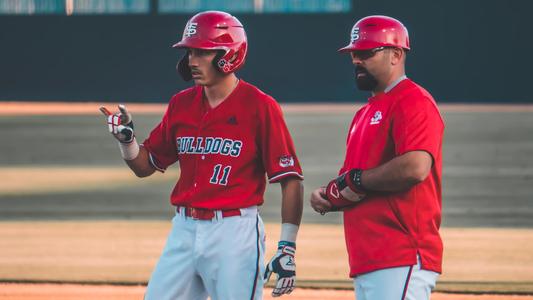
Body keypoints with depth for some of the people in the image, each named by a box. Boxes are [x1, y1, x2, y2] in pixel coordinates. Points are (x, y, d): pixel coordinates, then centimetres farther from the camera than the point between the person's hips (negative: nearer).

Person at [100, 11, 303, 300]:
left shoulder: (259, 107, -8)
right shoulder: (181, 104, 9)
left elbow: (290, 179, -9)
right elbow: (145, 166, 18)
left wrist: (287, 248, -14)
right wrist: (125, 138, -4)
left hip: (235, 232, -6)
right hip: (184, 232, 6)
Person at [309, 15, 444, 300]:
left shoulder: (414, 102, -8)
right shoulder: (365, 113, 23)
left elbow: (415, 168, -24)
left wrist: (355, 180, -12)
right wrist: (326, 195, 6)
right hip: (366, 263, 10)